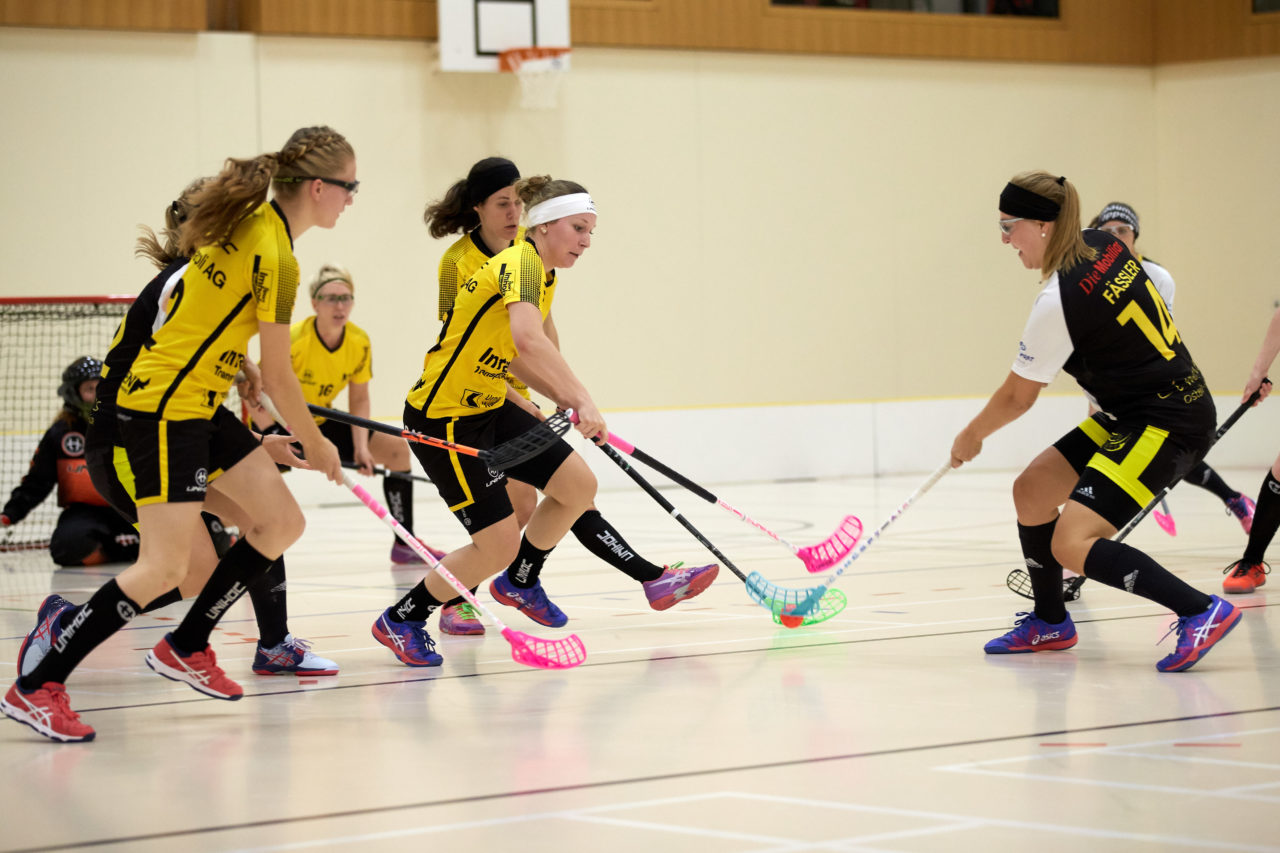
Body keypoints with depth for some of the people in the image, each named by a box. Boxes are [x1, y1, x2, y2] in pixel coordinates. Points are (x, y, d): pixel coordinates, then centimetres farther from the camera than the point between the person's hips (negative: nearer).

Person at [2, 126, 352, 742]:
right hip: (165, 410, -10)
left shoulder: (247, 224, 6)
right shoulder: (276, 259, -20)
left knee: (281, 523, 9)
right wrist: (315, 443, 1)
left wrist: (237, 365, 23)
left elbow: (193, 305, 18)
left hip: (201, 406, 10)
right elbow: (278, 377, -13)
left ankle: (185, 647, 20)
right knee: (163, 568, -13)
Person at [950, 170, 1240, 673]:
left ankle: (1201, 611, -20)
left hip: (1168, 425, -10)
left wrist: (971, 436, 9)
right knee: (1030, 491, 14)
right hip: (1130, 417, 10)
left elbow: (1018, 398, -10)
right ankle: (1050, 623, 30)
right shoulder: (1106, 247, 0)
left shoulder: (1058, 302, -23)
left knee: (1072, 545, -19)